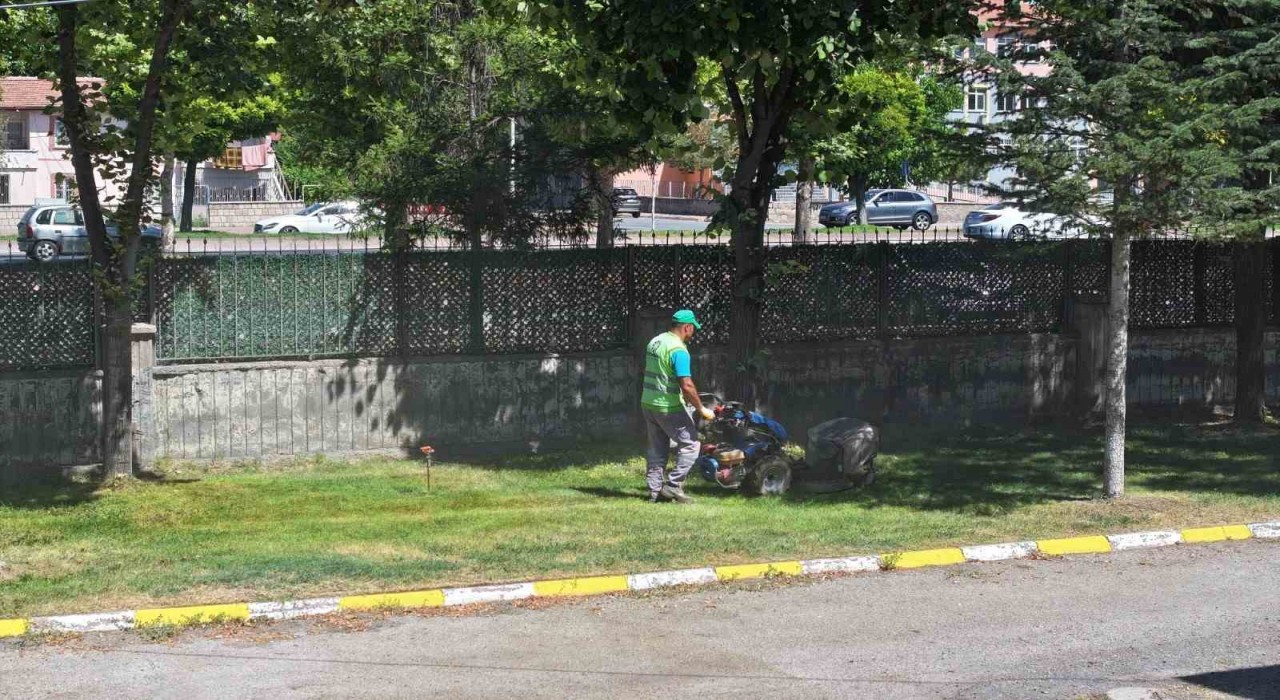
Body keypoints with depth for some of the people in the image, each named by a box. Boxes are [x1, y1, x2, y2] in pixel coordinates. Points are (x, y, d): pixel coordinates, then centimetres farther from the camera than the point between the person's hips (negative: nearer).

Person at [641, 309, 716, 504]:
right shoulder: (678, 350, -20)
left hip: (648, 403, 9)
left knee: (657, 449, 14)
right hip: (669, 408, -9)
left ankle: (655, 490, 15)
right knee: (690, 444, 1)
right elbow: (687, 386, -25)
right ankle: (673, 486, -3)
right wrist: (702, 409, -14)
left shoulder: (654, 342, 8)